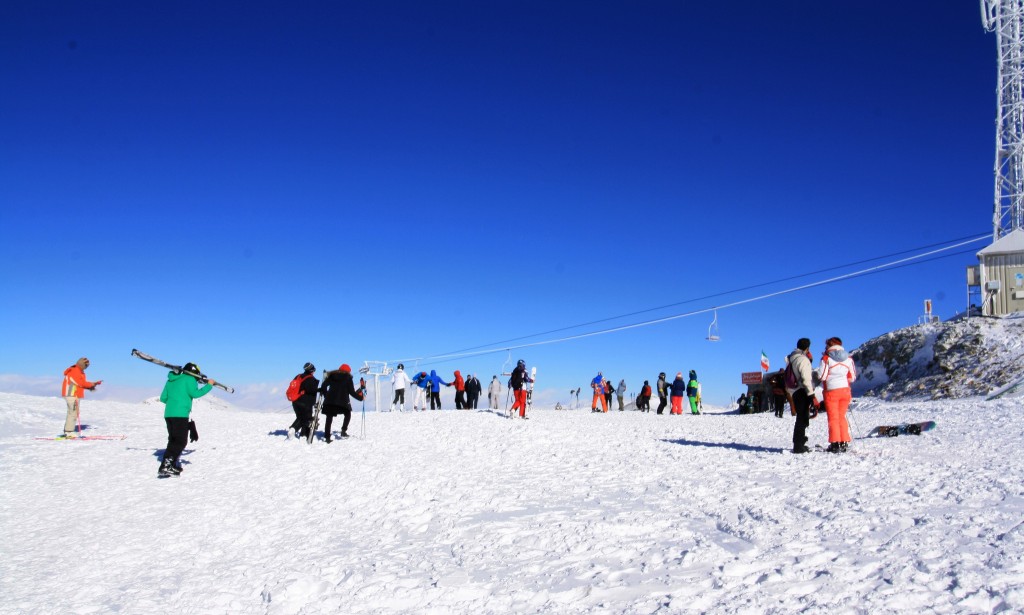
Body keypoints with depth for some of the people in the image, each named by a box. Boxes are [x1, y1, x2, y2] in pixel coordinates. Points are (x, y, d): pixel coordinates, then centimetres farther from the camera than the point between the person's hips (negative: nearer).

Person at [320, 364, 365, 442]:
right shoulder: (348, 378, 3)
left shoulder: (332, 376, 12)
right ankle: (344, 431, 6)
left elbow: (323, 386, 6)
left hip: (330, 400, 2)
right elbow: (352, 392, -2)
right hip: (342, 401, -2)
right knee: (347, 414, 22)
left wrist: (326, 395, 18)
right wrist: (360, 397, 9)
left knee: (329, 418, 10)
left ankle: (327, 437, 5)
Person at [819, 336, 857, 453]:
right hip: (845, 390, 4)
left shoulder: (826, 358, -8)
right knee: (842, 417, 16)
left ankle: (835, 444, 0)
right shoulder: (848, 358, 5)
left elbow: (821, 376, -11)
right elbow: (852, 377, 6)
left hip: (831, 391, -4)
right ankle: (844, 442, 13)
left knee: (833, 418, 4)